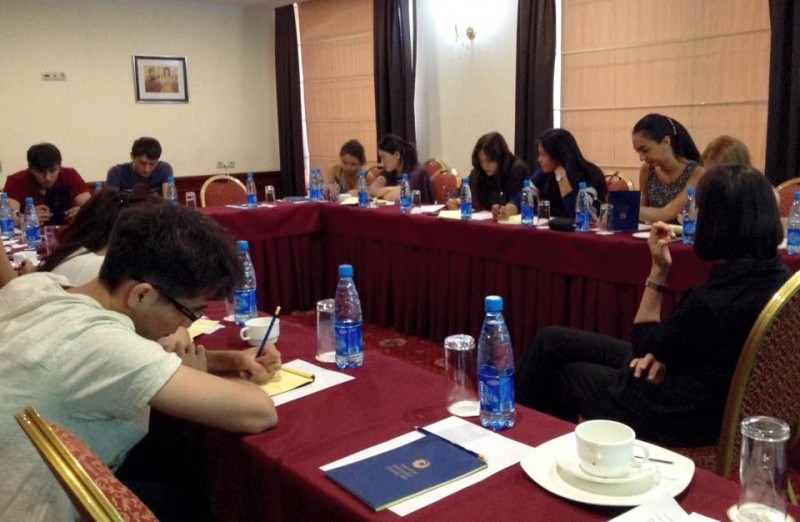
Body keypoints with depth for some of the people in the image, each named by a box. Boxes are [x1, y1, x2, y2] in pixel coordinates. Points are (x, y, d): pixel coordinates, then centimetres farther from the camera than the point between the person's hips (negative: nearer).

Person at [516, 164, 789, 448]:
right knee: (551, 339, 13)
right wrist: (662, 355, -5)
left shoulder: (711, 300, -33)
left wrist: (658, 270, -16)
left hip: (682, 415, -8)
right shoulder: (778, 274, -5)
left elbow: (643, 347, -13)